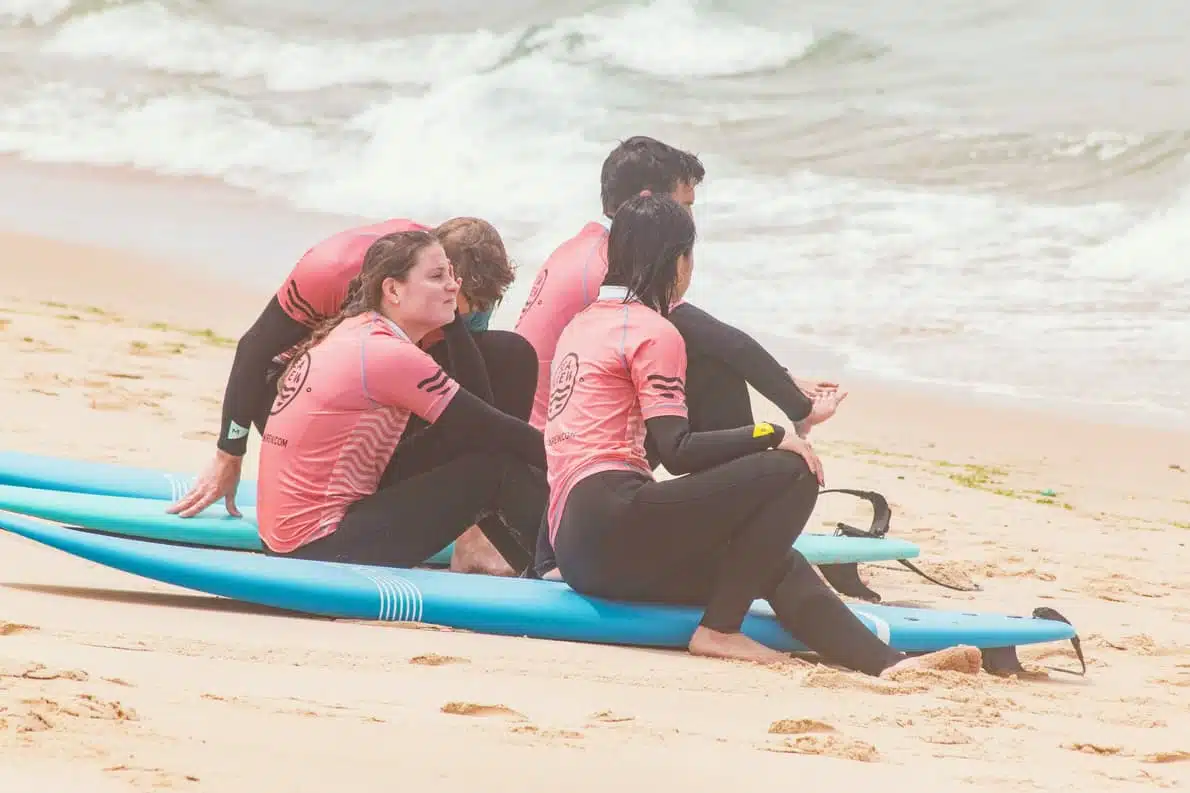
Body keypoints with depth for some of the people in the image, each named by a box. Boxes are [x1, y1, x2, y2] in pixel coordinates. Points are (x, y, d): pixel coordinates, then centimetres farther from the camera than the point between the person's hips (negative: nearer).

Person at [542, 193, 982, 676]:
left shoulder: (584, 322, 22)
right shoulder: (654, 332, -6)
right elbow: (677, 451, -14)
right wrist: (773, 436, -6)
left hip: (578, 553, 10)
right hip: (610, 522, -10)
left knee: (780, 566, 10)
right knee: (791, 472, -12)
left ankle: (888, 663, -4)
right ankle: (718, 630, -11)